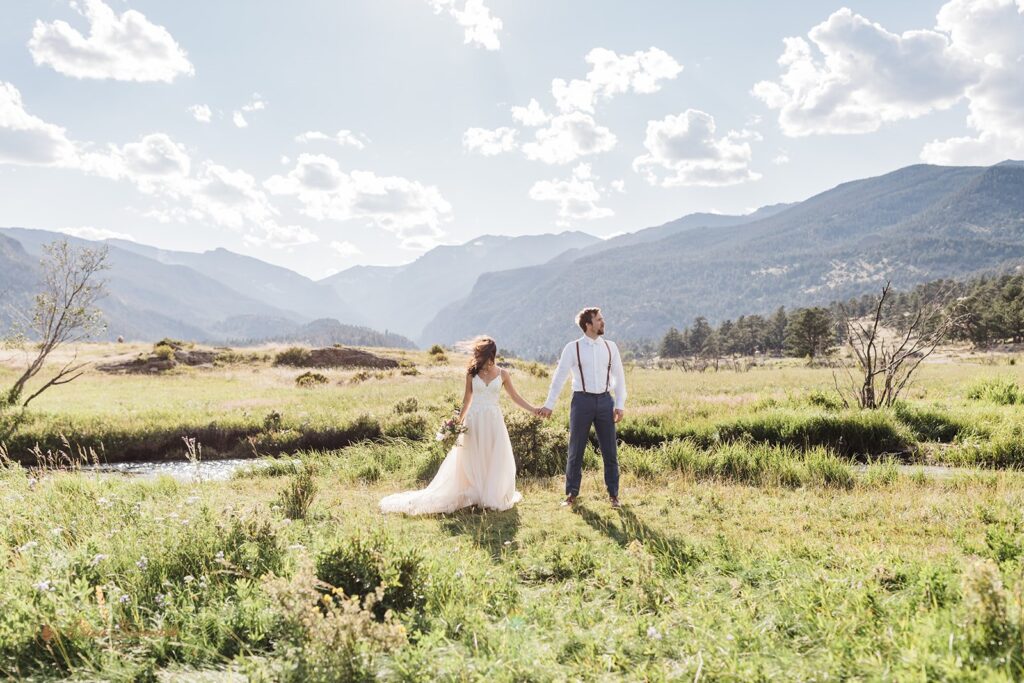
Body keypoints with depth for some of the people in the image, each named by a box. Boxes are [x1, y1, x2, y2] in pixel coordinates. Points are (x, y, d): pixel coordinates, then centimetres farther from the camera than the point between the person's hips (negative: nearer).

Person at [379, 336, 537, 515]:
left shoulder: (502, 374, 1)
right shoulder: (472, 372, 2)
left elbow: (514, 396, 8)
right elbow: (467, 399, 8)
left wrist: (534, 410, 2)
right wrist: (458, 421, 6)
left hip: (494, 421, 0)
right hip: (474, 420, 0)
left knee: (495, 460, 3)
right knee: (472, 460, 3)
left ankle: (494, 497, 17)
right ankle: (474, 495, 14)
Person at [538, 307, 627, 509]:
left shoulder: (610, 347, 5)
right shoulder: (573, 348, -3)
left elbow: (619, 376, 7)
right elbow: (559, 377, -2)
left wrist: (620, 404, 0)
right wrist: (549, 405, -3)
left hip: (605, 400, 2)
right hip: (582, 400, -2)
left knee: (610, 451, 6)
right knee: (575, 451, 7)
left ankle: (613, 495, 17)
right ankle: (571, 494, 19)